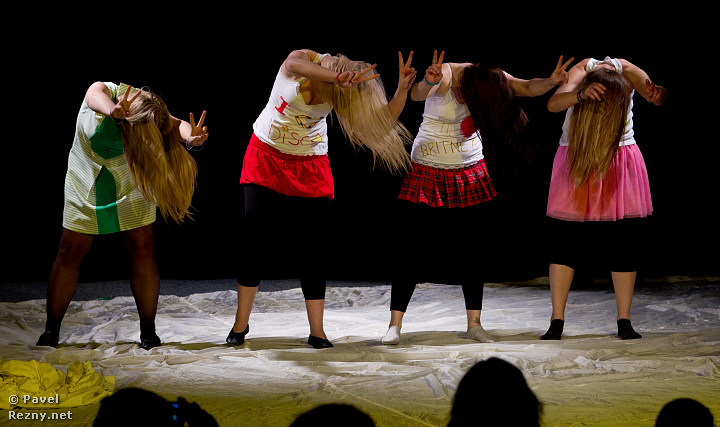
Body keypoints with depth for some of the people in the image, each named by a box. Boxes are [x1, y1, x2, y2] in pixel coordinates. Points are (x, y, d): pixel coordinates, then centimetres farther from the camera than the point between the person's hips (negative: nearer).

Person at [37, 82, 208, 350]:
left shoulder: (151, 114, -23)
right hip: (86, 184, -1)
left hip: (130, 186, 1)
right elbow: (95, 95, -48)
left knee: (142, 250, -8)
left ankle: (148, 331, 0)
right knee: (70, 253, -2)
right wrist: (113, 112, -71)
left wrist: (191, 137, -64)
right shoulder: (103, 93, -26)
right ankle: (51, 330, 7)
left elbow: (174, 125, -39)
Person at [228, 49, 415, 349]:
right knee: (256, 239, -5)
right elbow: (294, 65, -45)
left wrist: (402, 89, -32)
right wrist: (338, 78, -60)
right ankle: (240, 324, 7)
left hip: (310, 166, 1)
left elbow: (383, 119, -16)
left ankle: (317, 331, 3)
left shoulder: (344, 91, -13)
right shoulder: (306, 59, -19)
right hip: (266, 157, -1)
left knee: (310, 246, -4)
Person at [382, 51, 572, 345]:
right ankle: (394, 325, -1)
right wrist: (428, 82, -63)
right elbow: (416, 95, -40)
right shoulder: (446, 76, -22)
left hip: (469, 174, 4)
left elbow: (528, 87, -11)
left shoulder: (489, 77, -7)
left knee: (470, 248, 3)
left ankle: (474, 324, 10)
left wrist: (551, 81, -32)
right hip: (428, 173, -4)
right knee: (415, 248, -7)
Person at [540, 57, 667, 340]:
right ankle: (556, 322, -2)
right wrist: (582, 94, -53)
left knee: (622, 242, -4)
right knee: (565, 239, -6)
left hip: (618, 162, 1)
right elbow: (553, 104, -35)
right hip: (577, 159, -1)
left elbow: (659, 96, -29)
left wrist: (658, 93, -53)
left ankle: (624, 322, 3)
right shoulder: (581, 71, -21)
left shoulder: (627, 72, -18)